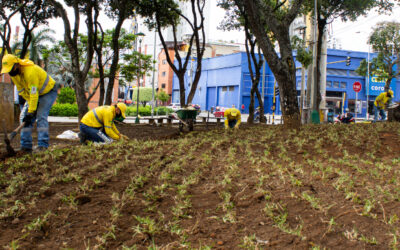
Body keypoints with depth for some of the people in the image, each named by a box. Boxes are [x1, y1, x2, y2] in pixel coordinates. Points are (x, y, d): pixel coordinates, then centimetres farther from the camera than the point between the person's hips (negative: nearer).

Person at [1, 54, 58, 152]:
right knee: (24, 117, -3)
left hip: (48, 91, -8)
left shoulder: (30, 71, -36)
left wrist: (31, 112, -32)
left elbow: (34, 94, -34)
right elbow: (21, 91, -3)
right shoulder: (13, 73, -10)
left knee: (41, 116, -23)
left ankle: (43, 146, -22)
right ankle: (26, 146, -1)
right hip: (33, 93, 8)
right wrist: (31, 104, -12)